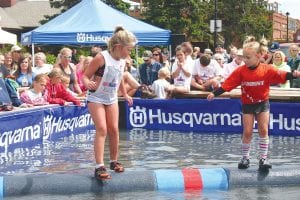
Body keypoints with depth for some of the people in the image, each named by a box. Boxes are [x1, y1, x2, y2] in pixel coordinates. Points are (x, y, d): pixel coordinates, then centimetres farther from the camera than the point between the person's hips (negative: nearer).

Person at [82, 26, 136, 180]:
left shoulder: (122, 61, -2)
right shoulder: (101, 58, -23)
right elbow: (85, 76, -19)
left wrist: (125, 95, 25)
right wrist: (88, 83, -41)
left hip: (112, 99, 6)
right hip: (96, 98, -6)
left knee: (114, 129, 6)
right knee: (102, 129, -15)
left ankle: (114, 161, 23)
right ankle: (99, 166, -16)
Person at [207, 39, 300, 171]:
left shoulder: (267, 70, -13)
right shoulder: (240, 71, -12)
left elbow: (282, 75, -21)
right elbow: (227, 84, -13)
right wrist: (214, 94, -18)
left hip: (263, 103, 0)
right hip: (247, 104, 0)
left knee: (263, 130, -2)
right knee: (247, 132, 1)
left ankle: (263, 158, 5)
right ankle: (245, 157, 15)